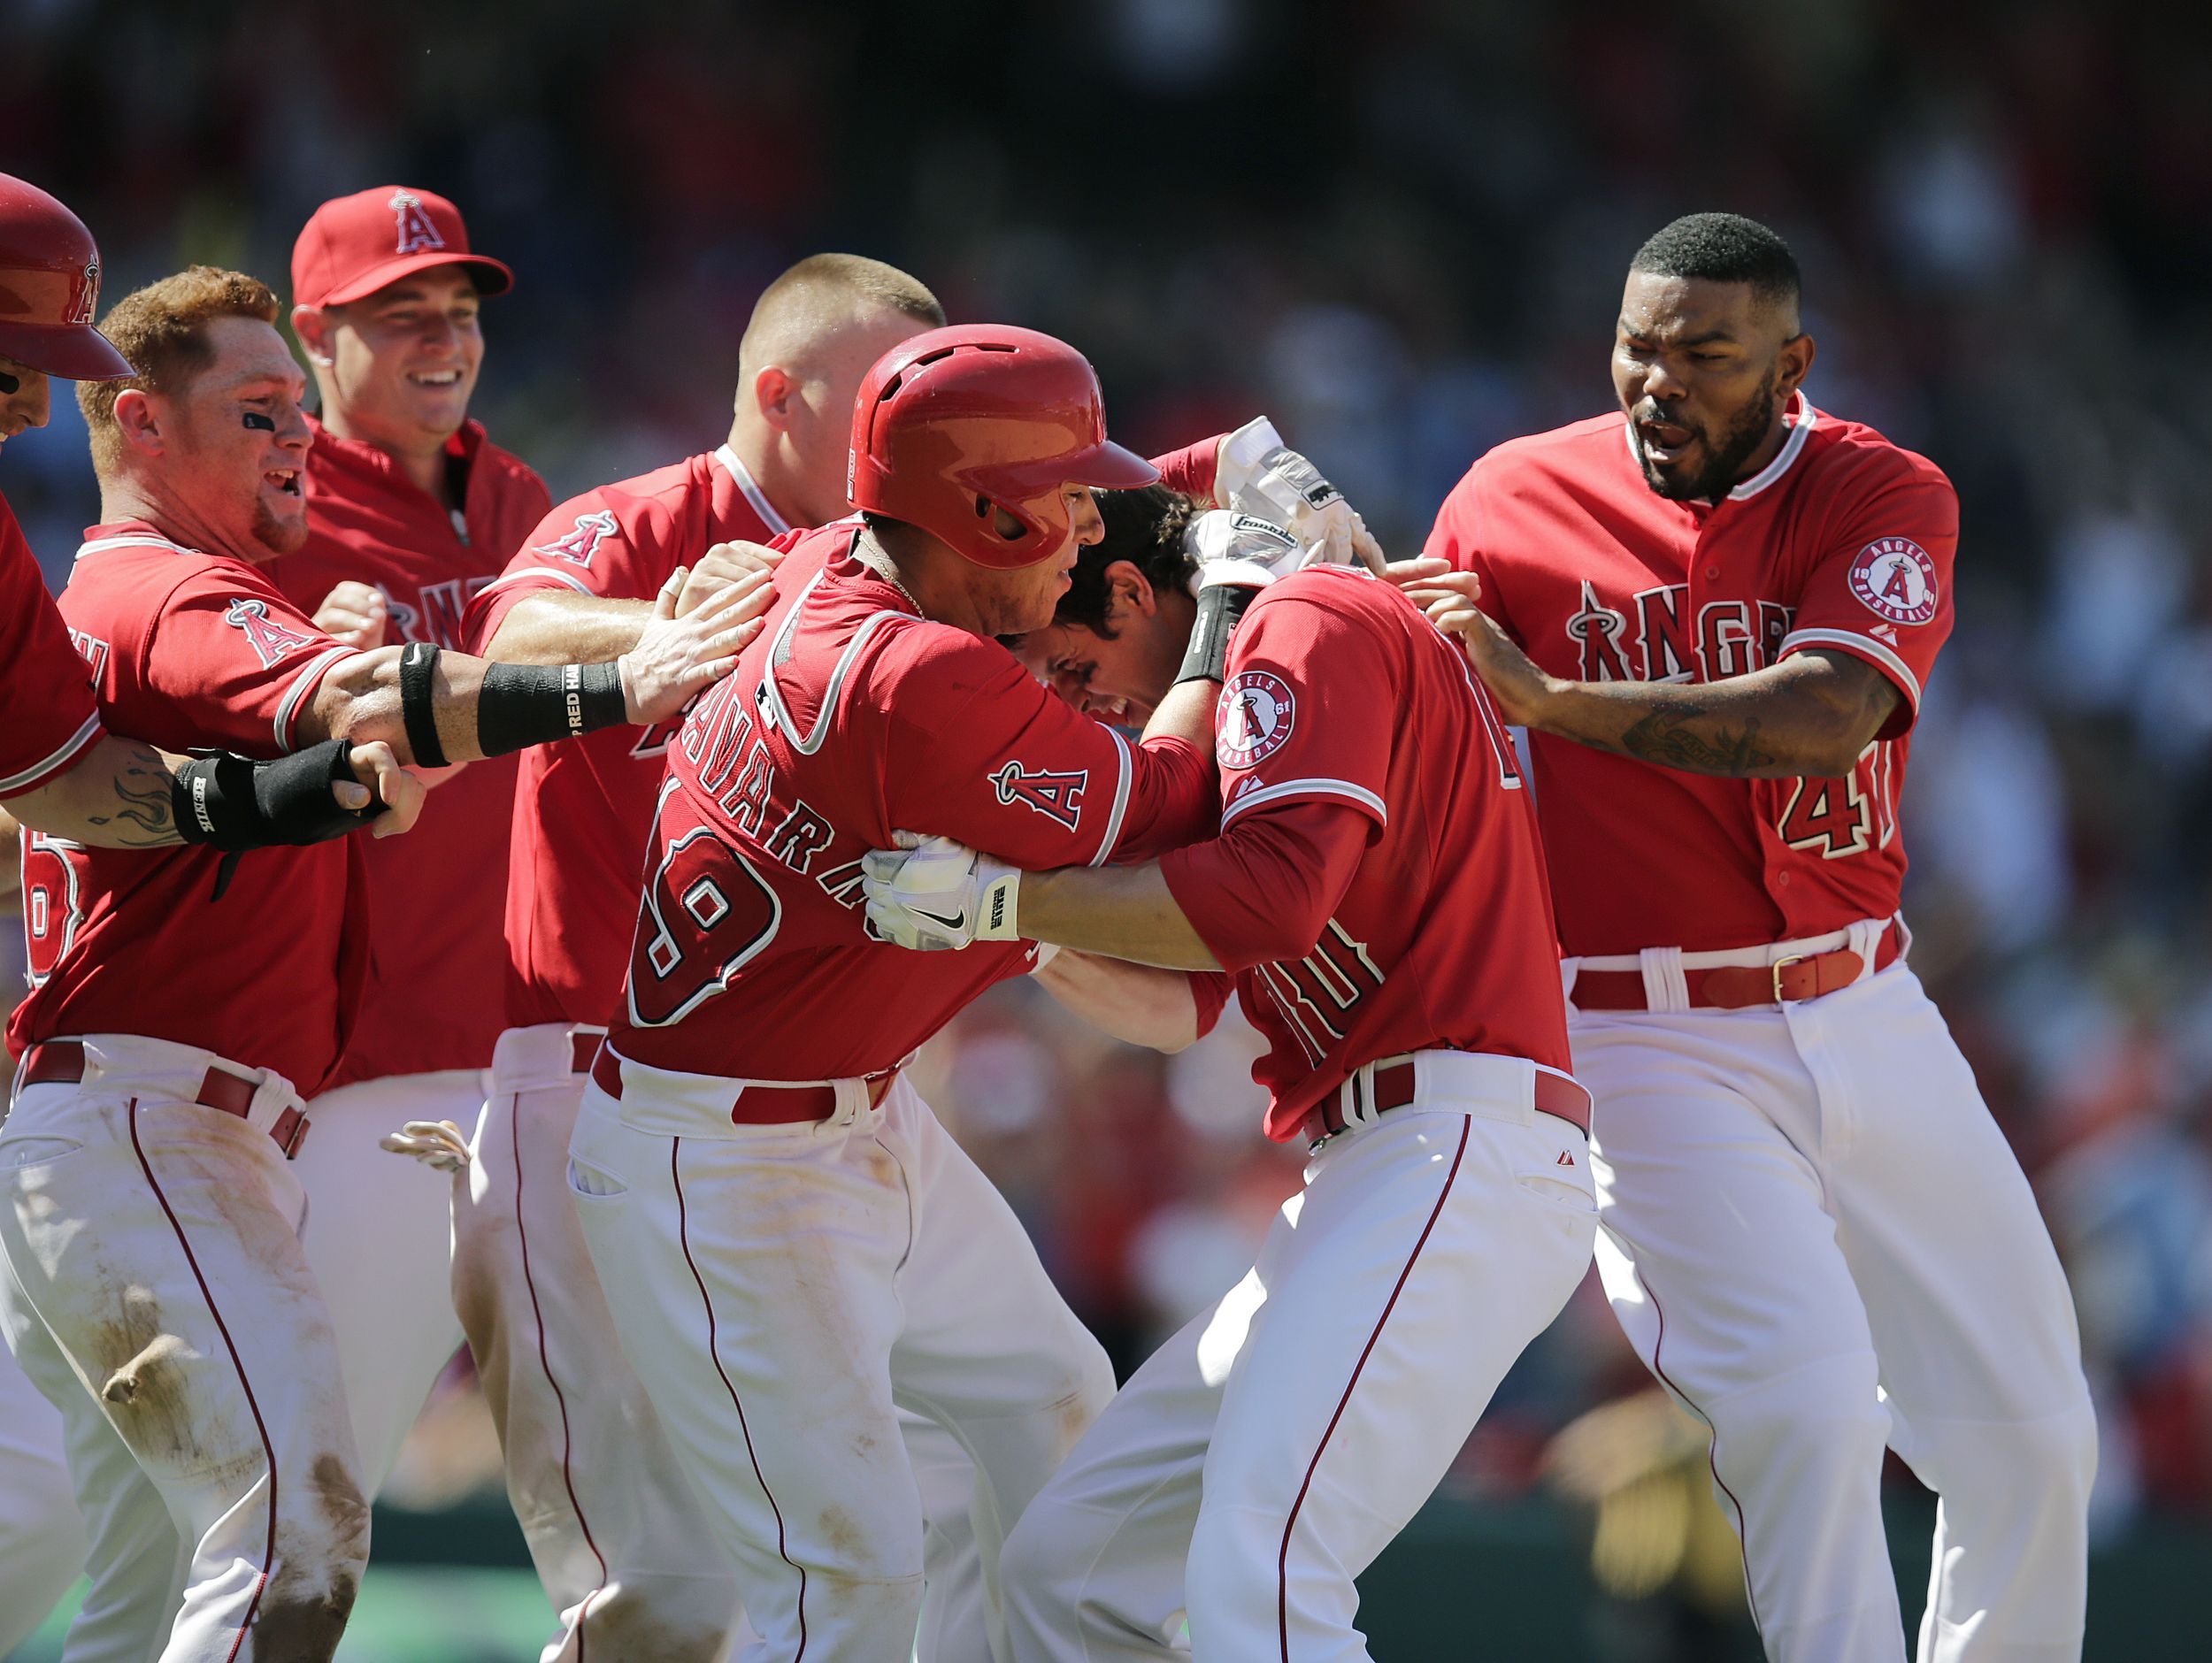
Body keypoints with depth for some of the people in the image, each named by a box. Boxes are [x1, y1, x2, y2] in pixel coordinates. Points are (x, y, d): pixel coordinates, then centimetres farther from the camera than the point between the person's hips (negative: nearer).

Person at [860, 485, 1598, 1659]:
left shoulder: (1313, 622, -5)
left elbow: (1270, 898, -21)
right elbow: (1184, 1007, 23)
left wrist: (1006, 897, -13)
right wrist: (1036, 935, 9)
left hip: (1458, 1153, -11)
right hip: (1360, 1184, 11)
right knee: (1069, 1562, 9)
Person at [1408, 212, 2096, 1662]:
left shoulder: (1885, 497, -6)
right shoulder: (1517, 499, -5)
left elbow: (1825, 717, -25)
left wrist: (1553, 699, -33)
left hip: (1862, 1013, 3)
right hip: (1651, 1043, -3)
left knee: (2032, 1432, 8)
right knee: (1806, 1405, -22)